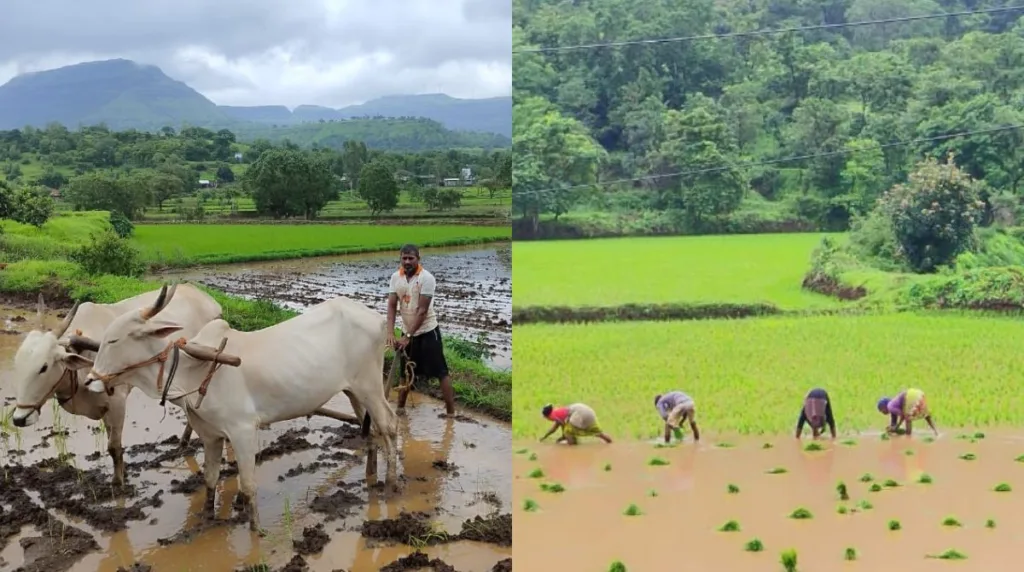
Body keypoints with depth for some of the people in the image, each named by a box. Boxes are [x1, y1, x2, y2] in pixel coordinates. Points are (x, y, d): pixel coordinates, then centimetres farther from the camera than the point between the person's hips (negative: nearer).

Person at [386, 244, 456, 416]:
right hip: (407, 332, 6)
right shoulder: (395, 277, -2)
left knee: (440, 372, -5)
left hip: (427, 332, -6)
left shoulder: (426, 278, -19)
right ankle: (400, 406, 32)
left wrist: (408, 336, -23)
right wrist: (390, 333, -17)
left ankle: (451, 412, -1)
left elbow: (422, 311, -21)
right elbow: (391, 306, -4)